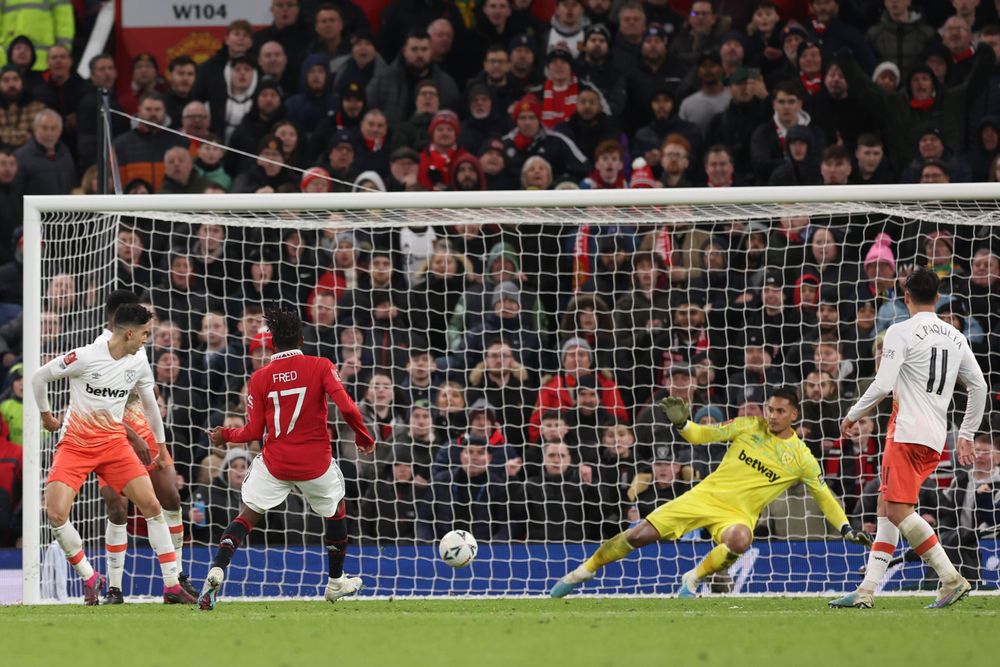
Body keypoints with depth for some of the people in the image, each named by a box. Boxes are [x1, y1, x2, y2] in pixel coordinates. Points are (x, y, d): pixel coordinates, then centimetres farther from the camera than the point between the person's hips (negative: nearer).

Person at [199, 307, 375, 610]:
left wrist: (225, 435, 17)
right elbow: (346, 406, -16)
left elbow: (253, 431, -2)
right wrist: (363, 437, 1)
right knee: (336, 510, 25)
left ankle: (217, 570, -18)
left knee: (246, 516, 6)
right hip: (316, 463, 0)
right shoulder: (320, 367, -6)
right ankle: (336, 582, 34)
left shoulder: (260, 377, -2)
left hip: (275, 463, 0)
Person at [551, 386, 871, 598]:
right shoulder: (749, 427, 0)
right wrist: (682, 423, -19)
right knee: (640, 535, -8)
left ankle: (693, 579, -16)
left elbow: (824, 496, 6)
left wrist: (847, 529, -2)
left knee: (740, 540, -40)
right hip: (707, 495, 1)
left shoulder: (801, 458, -2)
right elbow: (704, 434, 1)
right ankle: (584, 571, 12)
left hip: (739, 514, -1)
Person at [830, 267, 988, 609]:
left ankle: (951, 578, -18)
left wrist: (853, 415, 1)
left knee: (898, 510, -11)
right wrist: (966, 434, 26)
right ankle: (866, 591, 6)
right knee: (886, 507, 10)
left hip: (908, 431, -8)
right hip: (936, 438, 8)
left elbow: (882, 385, -14)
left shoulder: (901, 332, -7)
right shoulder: (956, 337, 14)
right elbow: (978, 387, 18)